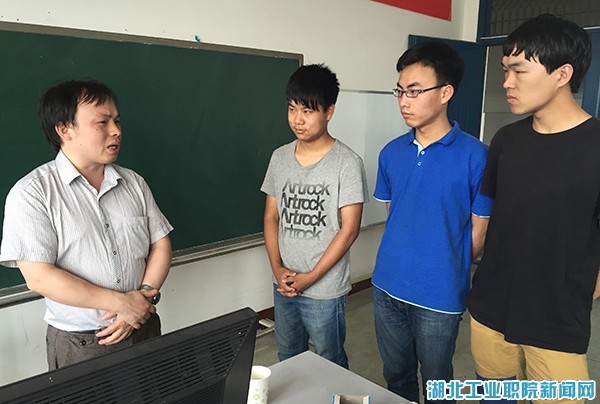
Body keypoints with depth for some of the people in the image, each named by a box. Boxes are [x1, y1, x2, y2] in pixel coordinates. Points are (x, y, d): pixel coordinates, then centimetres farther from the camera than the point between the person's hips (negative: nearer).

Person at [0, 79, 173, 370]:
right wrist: (120, 303, -18)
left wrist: (145, 296, -12)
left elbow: (160, 244, 4)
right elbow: (39, 277, -17)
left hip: (143, 328, 5)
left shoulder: (134, 183, 3)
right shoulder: (31, 193, -12)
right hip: (80, 345, -4)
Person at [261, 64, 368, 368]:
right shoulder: (280, 157, 3)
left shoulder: (347, 162, -14)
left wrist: (310, 277, -14)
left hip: (325, 291, -5)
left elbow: (349, 228, -14)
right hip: (283, 286, 5)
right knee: (287, 361, 24)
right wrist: (277, 268, -5)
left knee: (330, 367, 14)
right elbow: (271, 217, 7)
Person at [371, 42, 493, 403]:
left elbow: (479, 234, -7)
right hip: (387, 288, 4)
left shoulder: (474, 155, -13)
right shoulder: (392, 153, 2)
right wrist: (404, 257, 8)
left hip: (439, 296, -4)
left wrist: (446, 266, 3)